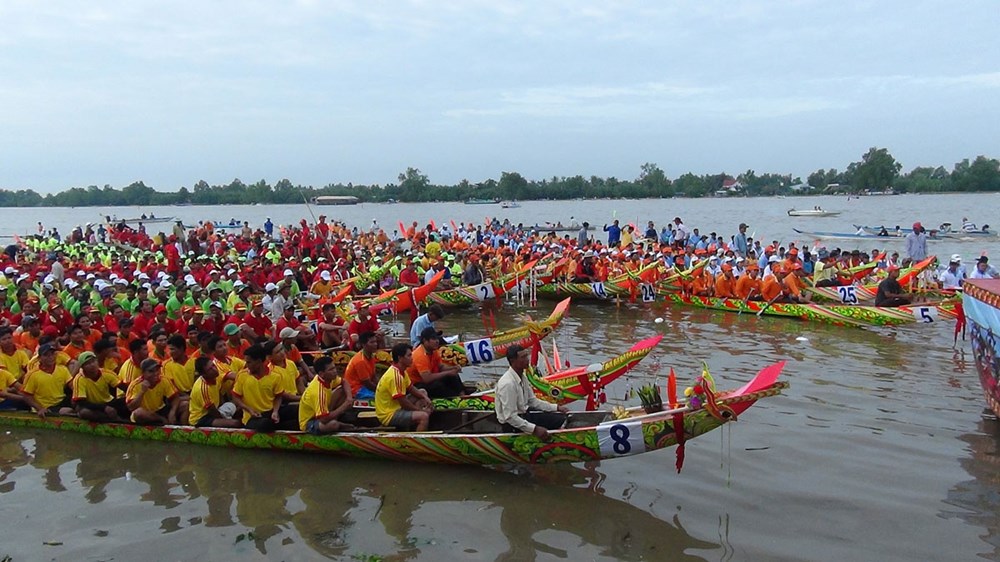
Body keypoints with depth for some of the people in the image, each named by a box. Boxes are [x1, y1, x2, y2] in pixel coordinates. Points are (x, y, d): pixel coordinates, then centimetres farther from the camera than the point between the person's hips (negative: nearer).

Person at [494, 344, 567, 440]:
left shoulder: (522, 377, 2)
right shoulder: (508, 384, -27)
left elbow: (533, 401, 11)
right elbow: (510, 417, -29)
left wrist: (556, 408, 5)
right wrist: (534, 429, -31)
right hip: (512, 424, -9)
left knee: (561, 417, 6)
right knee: (559, 421, -11)